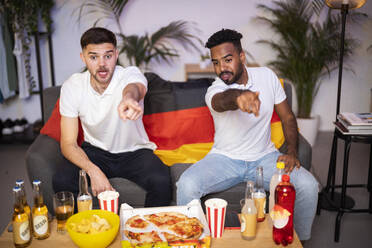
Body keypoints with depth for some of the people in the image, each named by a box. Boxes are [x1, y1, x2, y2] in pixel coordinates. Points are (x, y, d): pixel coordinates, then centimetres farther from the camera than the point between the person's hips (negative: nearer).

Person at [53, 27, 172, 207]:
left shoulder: (131, 74, -20)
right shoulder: (71, 87, -13)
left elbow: (134, 88, -48)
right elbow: (68, 143, -12)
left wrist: (129, 98, -74)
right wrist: (93, 171, -30)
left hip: (135, 150, -1)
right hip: (94, 152, 2)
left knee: (161, 181, -29)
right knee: (61, 180, -26)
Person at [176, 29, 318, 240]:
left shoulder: (267, 76, -2)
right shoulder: (215, 90, -16)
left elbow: (287, 117, 5)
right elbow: (222, 101, -44)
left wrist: (292, 152, -9)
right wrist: (240, 96, -68)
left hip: (264, 157, 2)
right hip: (224, 159, -2)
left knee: (308, 186, -21)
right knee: (187, 185, -28)